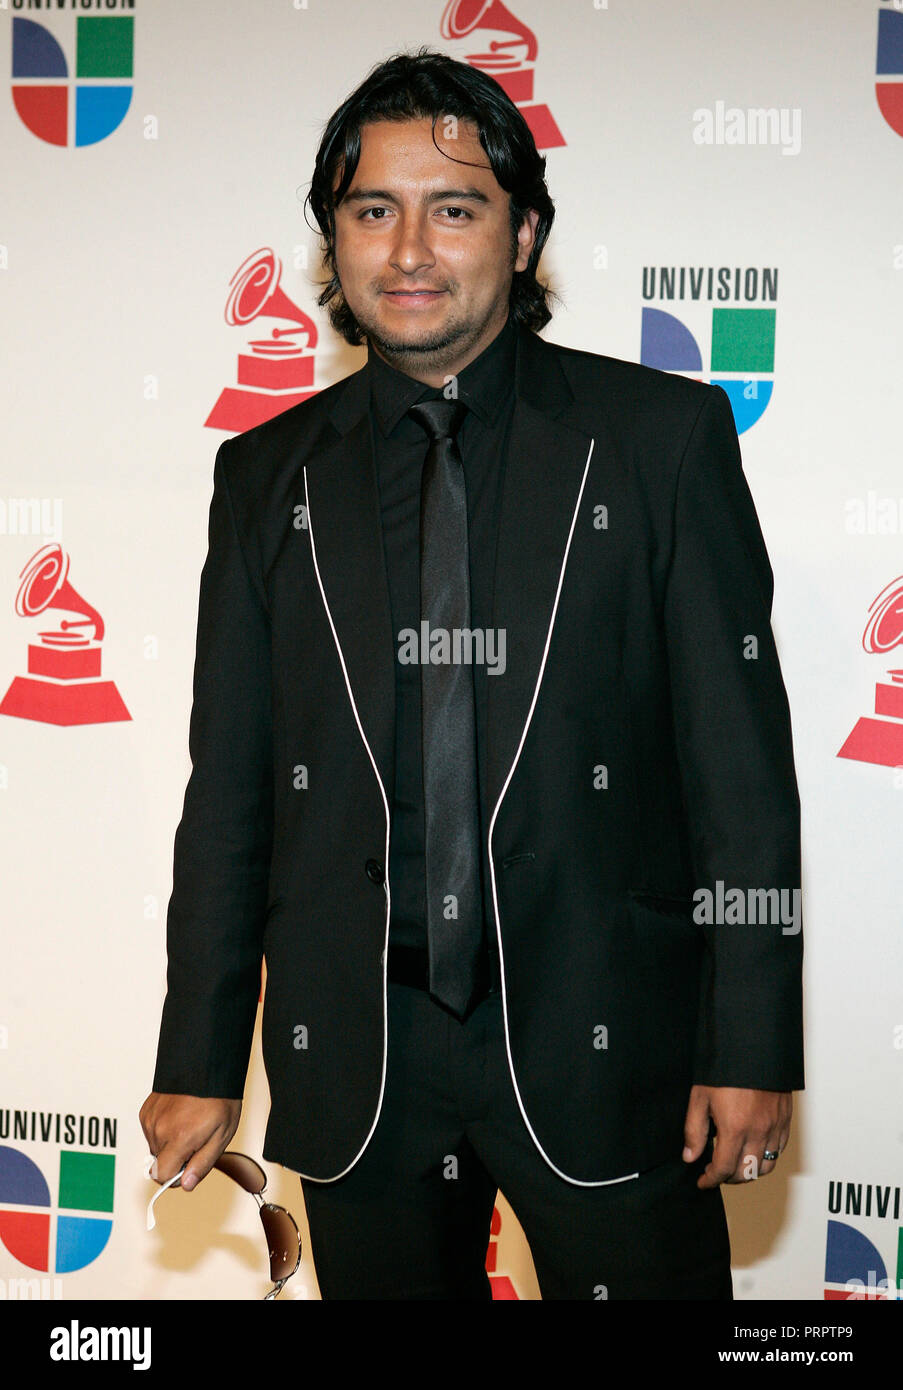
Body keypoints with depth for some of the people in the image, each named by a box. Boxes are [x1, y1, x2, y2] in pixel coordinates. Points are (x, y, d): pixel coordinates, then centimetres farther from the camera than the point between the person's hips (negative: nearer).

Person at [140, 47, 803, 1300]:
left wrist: (750, 1047, -7)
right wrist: (199, 1063, 6)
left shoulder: (660, 436, -1)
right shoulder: (269, 475, 7)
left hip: (599, 1043, -2)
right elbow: (229, 785, 8)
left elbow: (741, 757, -3)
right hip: (354, 1057, 2)